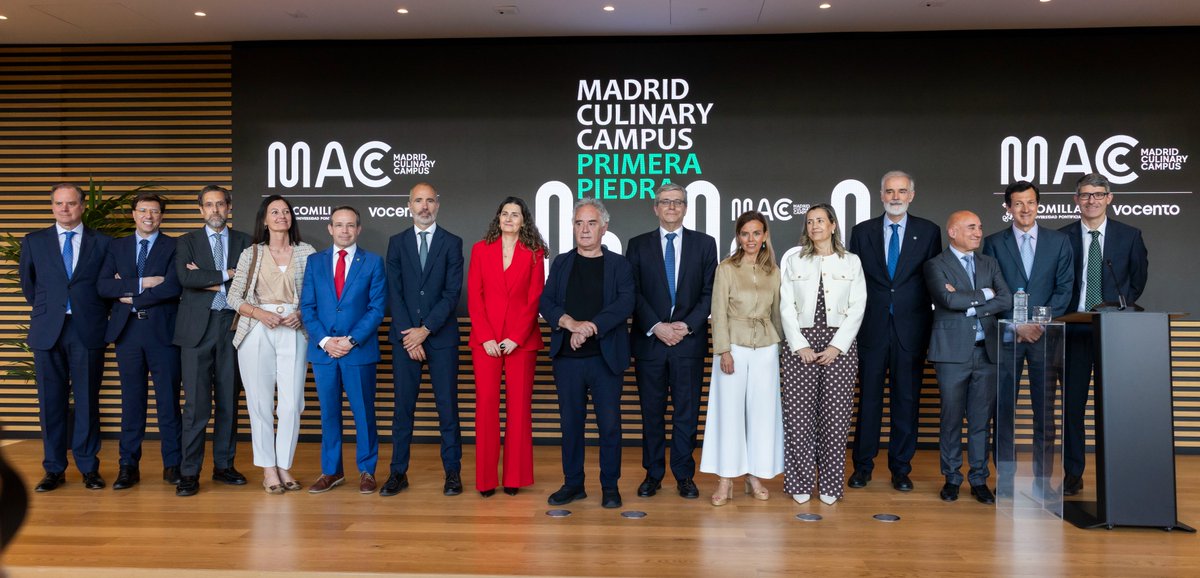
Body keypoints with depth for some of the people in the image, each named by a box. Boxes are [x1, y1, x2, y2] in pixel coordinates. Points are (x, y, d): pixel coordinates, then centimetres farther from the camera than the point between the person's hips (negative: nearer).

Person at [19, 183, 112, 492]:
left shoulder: (102, 243, 6)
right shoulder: (34, 241, 9)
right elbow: (27, 283, 18)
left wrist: (99, 315, 8)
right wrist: (44, 308, 16)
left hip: (88, 330, -1)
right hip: (48, 330, 1)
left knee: (87, 400, 3)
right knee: (51, 400, 4)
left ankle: (89, 467, 11)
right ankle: (54, 469, 13)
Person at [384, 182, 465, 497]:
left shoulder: (452, 243, 3)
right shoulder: (397, 242, 9)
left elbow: (452, 293, -4)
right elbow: (394, 292, 2)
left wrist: (425, 330, -11)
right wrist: (408, 335, -8)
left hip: (441, 336, -1)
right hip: (404, 336, 2)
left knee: (447, 405, 2)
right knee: (403, 406, 5)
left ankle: (452, 472, 9)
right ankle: (398, 472, 12)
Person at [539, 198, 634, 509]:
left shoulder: (619, 265, 4)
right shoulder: (561, 263, 12)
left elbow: (625, 303, -10)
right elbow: (546, 302, 3)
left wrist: (589, 328, -19)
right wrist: (571, 324, -16)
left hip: (606, 357, -2)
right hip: (567, 357, 2)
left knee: (609, 423, 1)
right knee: (571, 422, 9)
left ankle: (610, 486, 14)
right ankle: (573, 484, 20)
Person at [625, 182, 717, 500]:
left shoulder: (704, 244, 7)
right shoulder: (638, 245, 6)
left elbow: (709, 292, 1)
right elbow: (633, 293, 0)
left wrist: (686, 325, -10)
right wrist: (657, 327, -11)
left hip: (689, 340, 0)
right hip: (649, 340, 0)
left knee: (687, 411, 5)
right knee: (652, 411, 7)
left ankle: (685, 475, 16)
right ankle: (653, 474, 18)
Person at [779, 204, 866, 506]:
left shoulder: (852, 262, 8)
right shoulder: (793, 259, 8)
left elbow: (857, 308, 2)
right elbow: (786, 306, 3)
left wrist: (836, 346, -8)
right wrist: (800, 345, -7)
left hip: (839, 346, 0)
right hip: (800, 345, 0)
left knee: (836, 416, 1)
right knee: (799, 415, -1)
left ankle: (830, 485, 11)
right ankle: (801, 483, 10)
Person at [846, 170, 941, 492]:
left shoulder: (928, 232, 5)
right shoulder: (862, 232, 7)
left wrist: (931, 324, -4)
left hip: (910, 329, 0)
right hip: (872, 328, 0)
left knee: (907, 400, 6)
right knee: (868, 398, 5)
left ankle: (901, 468, 18)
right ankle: (862, 465, 16)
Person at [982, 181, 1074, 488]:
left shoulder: (1059, 241, 9)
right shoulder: (993, 243, 6)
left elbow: (1064, 287, 4)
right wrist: (1017, 324, -10)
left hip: (1045, 335, 1)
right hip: (1006, 335, -1)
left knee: (1044, 410, 3)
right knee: (1003, 408, 1)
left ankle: (1043, 477, 11)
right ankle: (1005, 478, 9)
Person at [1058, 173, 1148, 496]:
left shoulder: (1129, 236, 5)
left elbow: (1139, 278, 14)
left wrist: (1122, 307, 7)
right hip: (1074, 329, 0)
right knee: (1072, 402, 3)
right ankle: (1073, 475, 11)